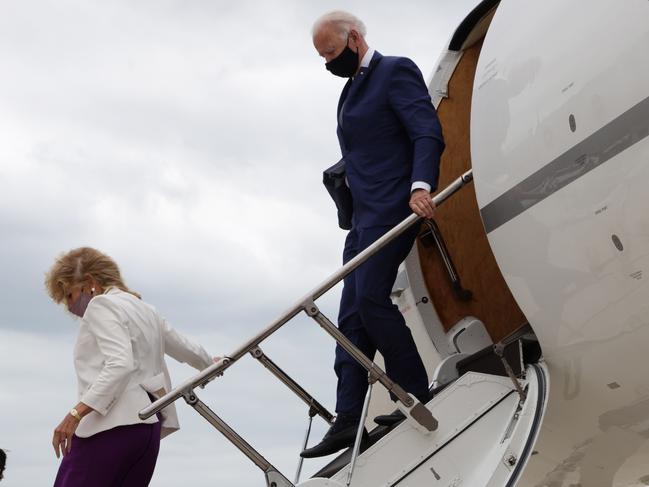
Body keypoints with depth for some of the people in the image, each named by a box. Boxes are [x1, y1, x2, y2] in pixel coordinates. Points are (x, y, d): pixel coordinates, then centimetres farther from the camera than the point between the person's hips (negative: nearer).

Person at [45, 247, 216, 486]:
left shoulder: (102, 305, -2)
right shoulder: (145, 309, 25)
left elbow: (120, 365, -17)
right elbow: (185, 349, 37)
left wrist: (76, 413, -24)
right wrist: (209, 364, 58)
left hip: (110, 423, -9)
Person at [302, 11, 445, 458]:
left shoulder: (396, 71, -3)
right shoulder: (352, 89, 23)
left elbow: (429, 134, -14)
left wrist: (421, 186, -28)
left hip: (391, 209, -9)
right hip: (363, 217, 9)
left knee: (370, 297, -17)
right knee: (352, 318, 2)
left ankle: (416, 396, -6)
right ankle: (348, 421, 0)